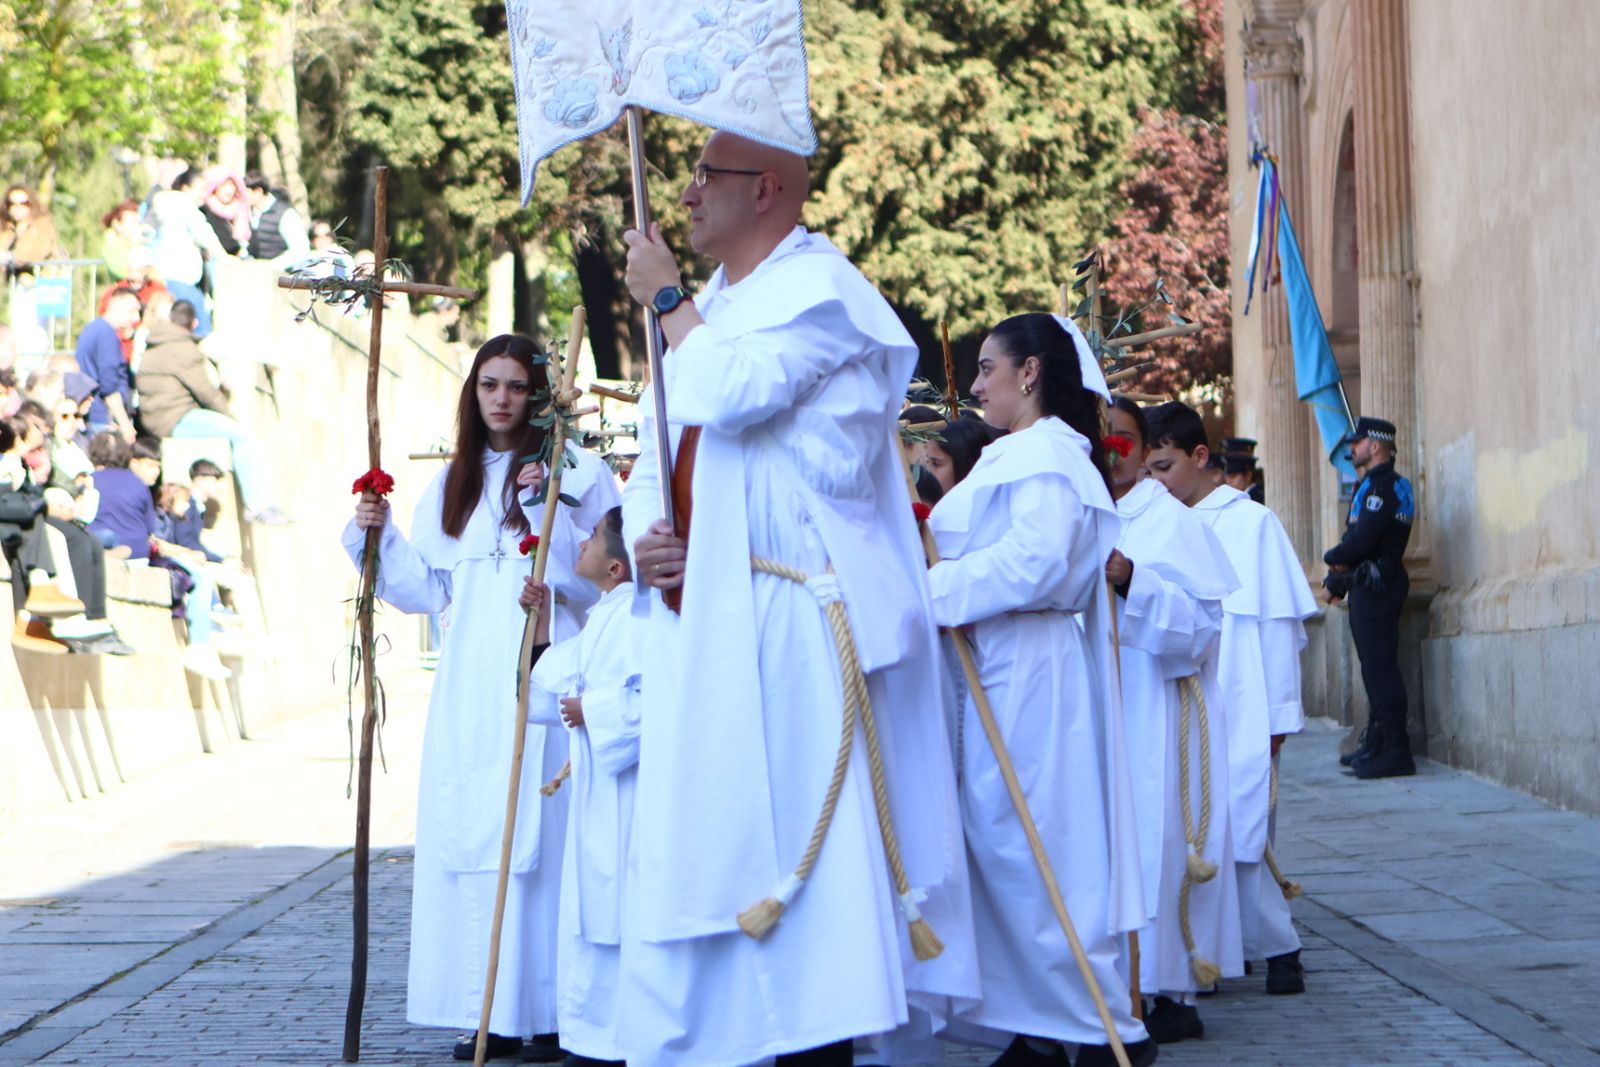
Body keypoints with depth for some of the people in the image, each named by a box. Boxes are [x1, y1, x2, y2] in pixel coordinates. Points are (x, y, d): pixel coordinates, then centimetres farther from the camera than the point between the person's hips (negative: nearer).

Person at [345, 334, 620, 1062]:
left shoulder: (576, 473, 2)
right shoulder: (452, 485, 17)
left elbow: (597, 584, -7)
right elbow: (427, 590, 17)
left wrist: (548, 512, -16)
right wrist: (378, 538, 5)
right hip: (469, 691, 5)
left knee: (543, 833, -8)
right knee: (468, 836, 1)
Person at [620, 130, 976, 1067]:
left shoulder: (818, 288, -6)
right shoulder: (716, 309, 22)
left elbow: (732, 392, -23)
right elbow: (656, 461, 20)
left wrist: (667, 298, -7)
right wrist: (644, 535, -1)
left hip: (793, 627, -9)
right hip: (705, 629, 9)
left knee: (796, 839, -10)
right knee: (706, 847, 7)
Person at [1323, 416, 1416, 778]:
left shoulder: (1384, 487, -14)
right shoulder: (1372, 486, 19)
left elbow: (1361, 541, -22)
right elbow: (1357, 537, 19)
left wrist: (1332, 557, -3)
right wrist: (1338, 579, 9)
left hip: (1376, 586, -11)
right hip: (1367, 586, 11)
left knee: (1380, 668, -12)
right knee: (1375, 667, 14)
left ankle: (1395, 752, -13)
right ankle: (1376, 745, 21)